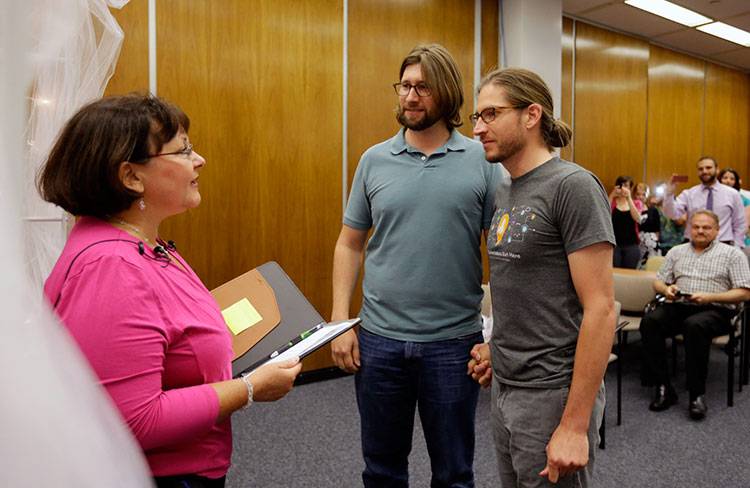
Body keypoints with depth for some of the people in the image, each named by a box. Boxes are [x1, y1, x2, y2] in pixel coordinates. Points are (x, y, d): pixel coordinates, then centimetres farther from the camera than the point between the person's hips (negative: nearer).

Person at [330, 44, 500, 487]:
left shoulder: (482, 161, -3)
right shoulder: (374, 160, 4)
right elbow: (350, 245, 7)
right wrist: (340, 321, -1)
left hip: (454, 342, -1)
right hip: (379, 338, 2)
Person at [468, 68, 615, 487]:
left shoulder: (572, 186, -15)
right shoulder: (505, 193, 9)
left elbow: (600, 308, -19)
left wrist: (575, 425, -20)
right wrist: (498, 347, 6)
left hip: (553, 393, -8)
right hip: (505, 388, 8)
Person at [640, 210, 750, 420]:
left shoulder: (732, 253, 9)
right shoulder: (677, 252, 21)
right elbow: (658, 282, 20)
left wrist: (710, 297, -14)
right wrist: (666, 289, -4)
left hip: (715, 310, -3)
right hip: (678, 306, 4)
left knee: (694, 325, -38)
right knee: (650, 321, -28)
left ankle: (697, 394, -27)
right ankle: (663, 388, -24)